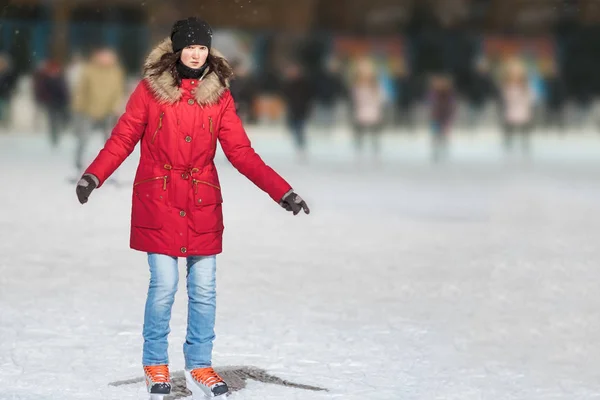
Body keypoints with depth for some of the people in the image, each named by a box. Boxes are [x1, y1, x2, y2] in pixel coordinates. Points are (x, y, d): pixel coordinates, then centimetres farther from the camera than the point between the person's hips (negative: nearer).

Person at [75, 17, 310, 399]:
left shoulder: (219, 95, 4)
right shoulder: (151, 89, -1)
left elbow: (241, 152, 3)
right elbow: (123, 138, -5)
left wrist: (282, 191, -6)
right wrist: (93, 176, -20)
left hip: (203, 205, 2)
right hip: (158, 203, -2)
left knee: (204, 289, 1)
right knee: (164, 285, -6)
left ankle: (199, 366, 15)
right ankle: (156, 366, 12)